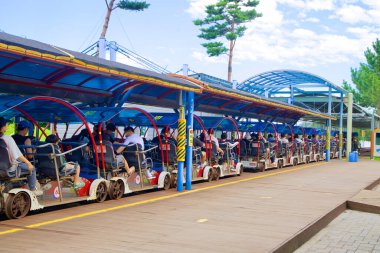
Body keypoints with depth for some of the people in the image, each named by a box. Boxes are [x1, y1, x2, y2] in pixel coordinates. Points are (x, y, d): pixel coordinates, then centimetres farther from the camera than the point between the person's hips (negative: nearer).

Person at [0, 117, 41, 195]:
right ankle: (33, 190, 18)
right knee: (32, 168, 12)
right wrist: (28, 163, -18)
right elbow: (17, 155, -26)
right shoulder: (8, 138, -23)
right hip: (11, 166, -7)